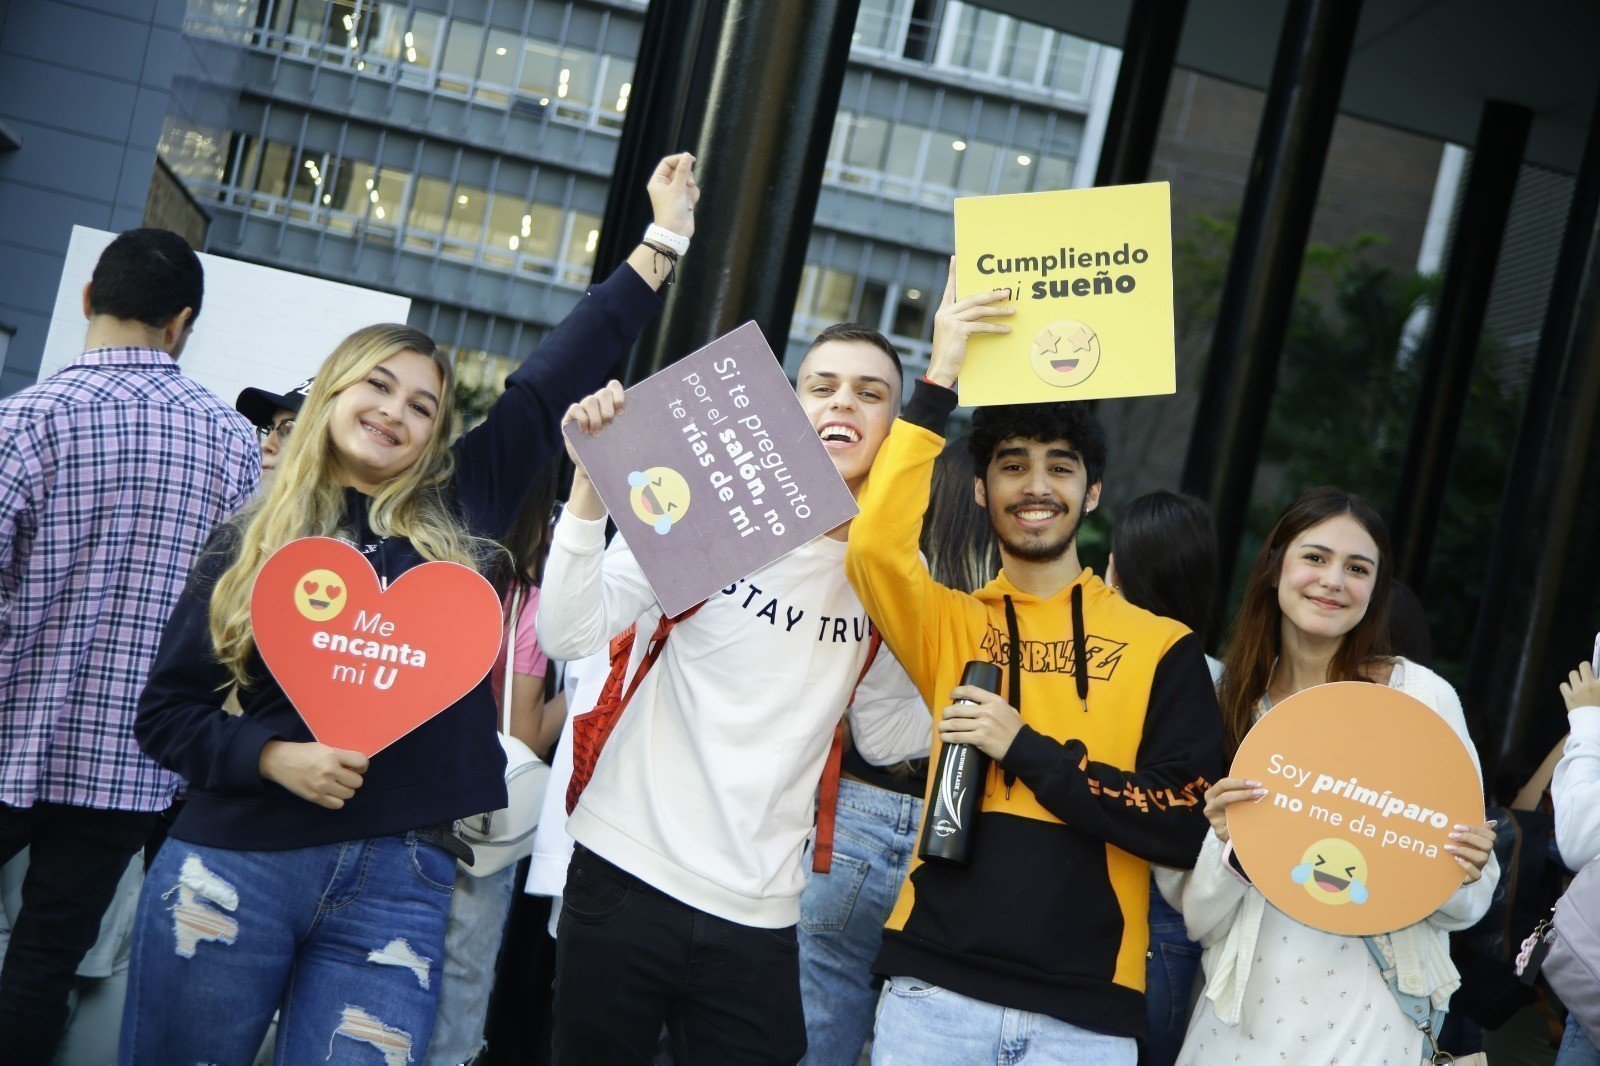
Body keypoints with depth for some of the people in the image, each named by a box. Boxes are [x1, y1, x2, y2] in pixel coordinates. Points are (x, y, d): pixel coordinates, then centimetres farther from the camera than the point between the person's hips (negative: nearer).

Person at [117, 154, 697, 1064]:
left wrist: (661, 247, 7)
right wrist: (271, 755, -12)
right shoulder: (248, 545, 5)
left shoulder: (458, 514, 6)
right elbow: (165, 713, 6)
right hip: (235, 869, 0)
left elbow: (549, 389, 6)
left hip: (400, 885, 1)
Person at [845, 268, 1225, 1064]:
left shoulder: (1164, 647, 6)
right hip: (936, 989, 1)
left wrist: (1028, 749, -9)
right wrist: (937, 381, -13)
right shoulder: (948, 621, 8)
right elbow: (875, 542, -13)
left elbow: (1187, 826, -3)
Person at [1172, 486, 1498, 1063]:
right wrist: (1225, 846, -17)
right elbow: (1199, 917, 2)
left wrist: (1460, 878, -21)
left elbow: (1465, 903, 0)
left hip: (1369, 1014, -2)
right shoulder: (1231, 702, 2)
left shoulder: (1422, 695, -6)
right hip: (1241, 1017, 2)